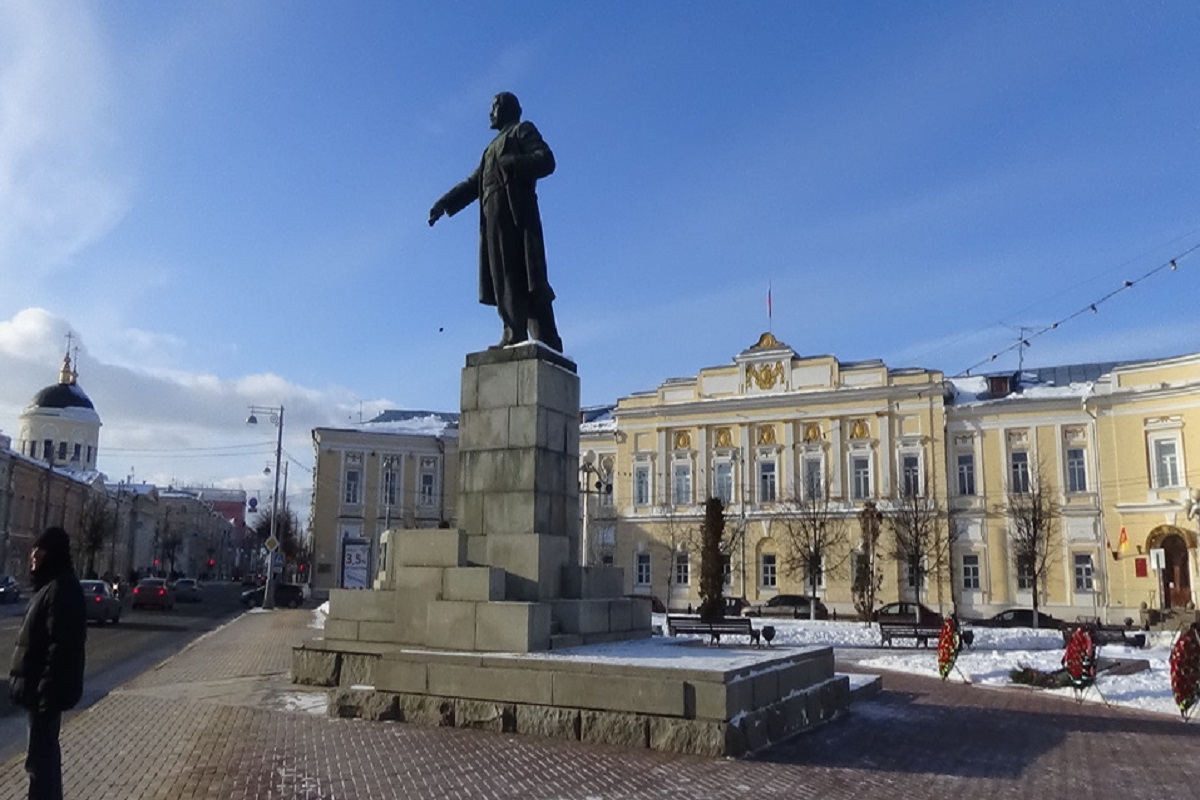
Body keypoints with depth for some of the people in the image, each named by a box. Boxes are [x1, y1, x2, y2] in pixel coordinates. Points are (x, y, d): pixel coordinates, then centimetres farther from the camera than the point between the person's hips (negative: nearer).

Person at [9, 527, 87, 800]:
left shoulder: (61, 589, -20)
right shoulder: (51, 585, 13)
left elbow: (60, 647, -25)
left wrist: (47, 693, -25)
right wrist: (33, 686, 20)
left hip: (45, 689, -10)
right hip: (39, 687, 10)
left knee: (40, 756, -4)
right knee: (45, 751, 19)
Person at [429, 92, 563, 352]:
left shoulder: (522, 130, 13)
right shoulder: (493, 147, 34)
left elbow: (546, 160, -4)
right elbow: (473, 183, 28)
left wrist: (508, 164, -16)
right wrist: (444, 204, 17)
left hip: (515, 211, -7)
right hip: (495, 217, 7)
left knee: (525, 278, -17)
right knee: (504, 280, -5)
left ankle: (547, 344, -22)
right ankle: (514, 338, -13)